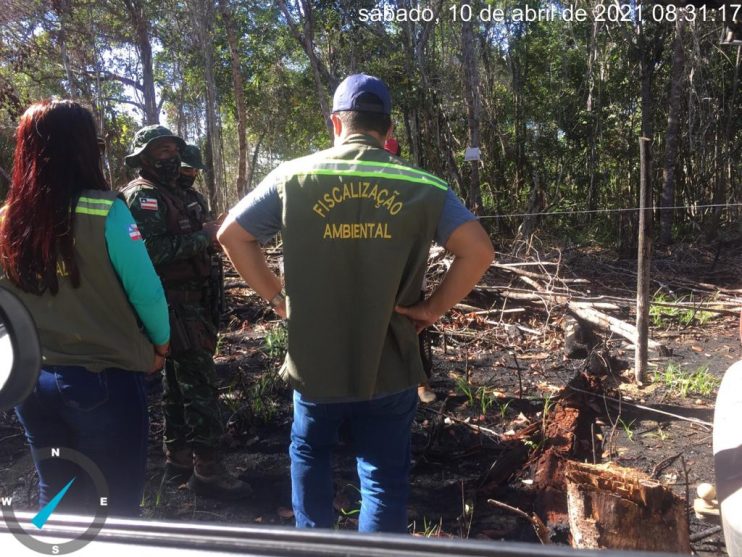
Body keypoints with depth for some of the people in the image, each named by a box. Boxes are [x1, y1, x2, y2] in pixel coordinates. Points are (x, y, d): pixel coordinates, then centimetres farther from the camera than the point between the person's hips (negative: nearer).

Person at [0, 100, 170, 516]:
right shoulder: (105, 211, -15)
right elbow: (146, 291, -13)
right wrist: (161, 343, 5)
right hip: (105, 377, -5)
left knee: (55, 500, 21)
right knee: (114, 506, 11)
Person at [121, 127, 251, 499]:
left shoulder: (182, 193, 15)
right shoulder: (142, 196, -12)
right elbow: (154, 250, -26)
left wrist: (213, 230, 0)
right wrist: (204, 236, -18)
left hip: (192, 301, 9)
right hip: (175, 304, -9)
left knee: (178, 381, 15)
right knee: (199, 384, -8)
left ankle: (178, 461, 26)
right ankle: (207, 471, 0)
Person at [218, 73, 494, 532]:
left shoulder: (295, 177, -2)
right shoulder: (422, 185, -4)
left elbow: (231, 235, 0)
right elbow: (479, 250, -11)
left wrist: (277, 297, 4)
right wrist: (433, 308, -4)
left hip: (313, 361, 1)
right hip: (390, 366, -1)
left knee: (309, 456, 25)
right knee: (385, 477, 11)